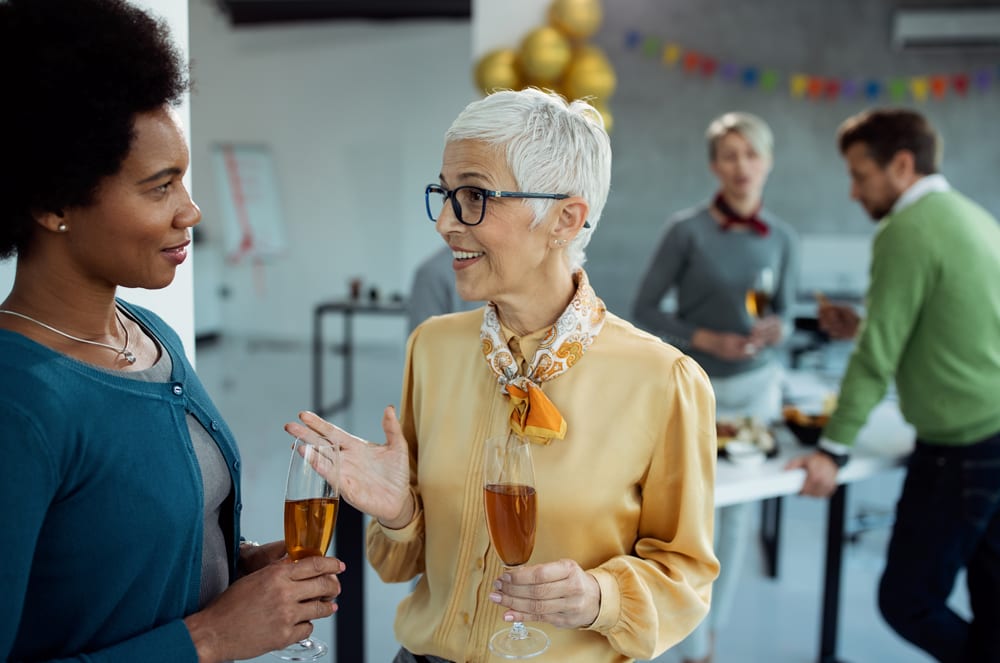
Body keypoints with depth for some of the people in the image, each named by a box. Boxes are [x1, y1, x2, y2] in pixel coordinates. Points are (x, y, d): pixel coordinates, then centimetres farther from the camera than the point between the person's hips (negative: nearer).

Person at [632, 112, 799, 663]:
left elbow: (784, 316, 8)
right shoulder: (687, 230, -12)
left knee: (738, 515, 10)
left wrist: (776, 329, -15)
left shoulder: (782, 239, 1)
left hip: (758, 386, 4)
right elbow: (643, 311, -9)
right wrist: (704, 339, -20)